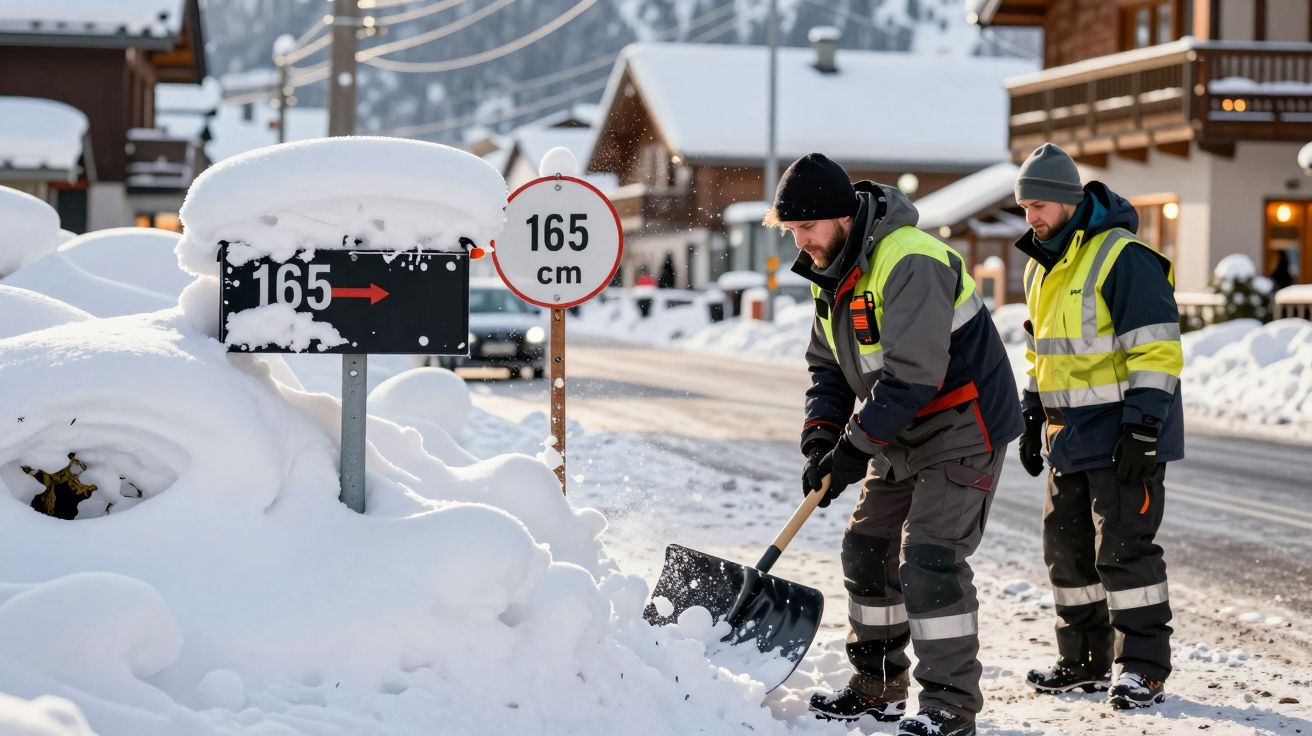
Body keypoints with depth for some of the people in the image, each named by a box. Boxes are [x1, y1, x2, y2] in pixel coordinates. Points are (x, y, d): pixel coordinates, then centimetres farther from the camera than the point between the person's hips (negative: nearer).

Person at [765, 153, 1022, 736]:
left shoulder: (909, 262, -26)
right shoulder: (833, 273, 5)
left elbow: (912, 373, -31)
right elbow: (828, 366, 10)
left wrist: (854, 446, -27)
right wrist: (820, 437, -7)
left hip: (962, 431, -10)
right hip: (901, 441, 10)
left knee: (929, 558, -17)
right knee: (868, 550, 12)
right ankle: (877, 687, 25)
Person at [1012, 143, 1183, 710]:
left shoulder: (1123, 258, -16)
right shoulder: (1041, 268, 13)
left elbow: (1157, 350, -19)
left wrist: (1143, 429, -22)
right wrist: (1032, 418, 19)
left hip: (1122, 435, -9)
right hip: (1070, 437, 9)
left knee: (1124, 547, -8)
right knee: (1067, 546, 11)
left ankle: (1143, 668, -1)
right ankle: (1084, 663, 22)